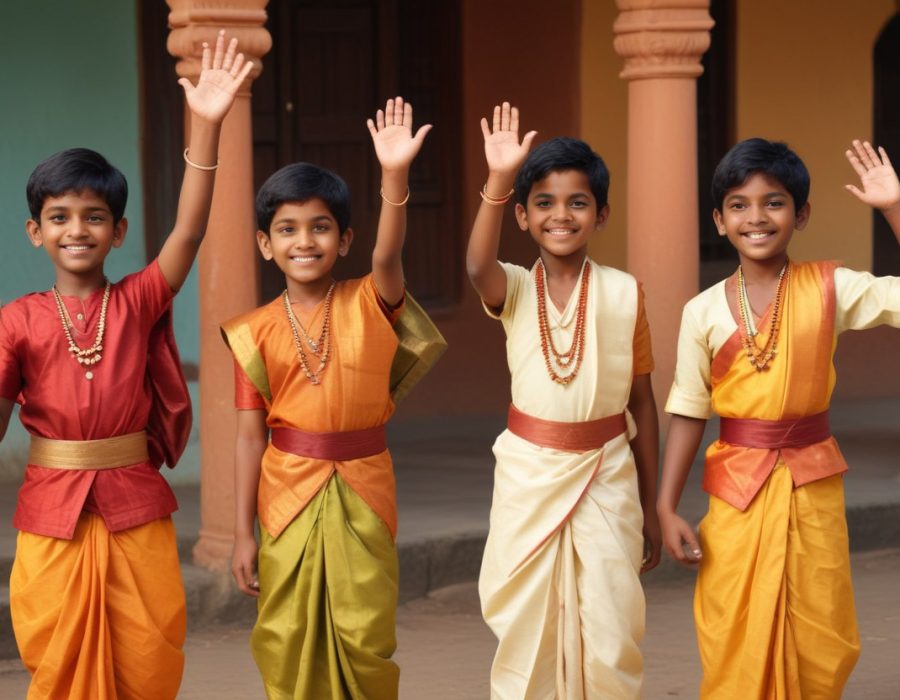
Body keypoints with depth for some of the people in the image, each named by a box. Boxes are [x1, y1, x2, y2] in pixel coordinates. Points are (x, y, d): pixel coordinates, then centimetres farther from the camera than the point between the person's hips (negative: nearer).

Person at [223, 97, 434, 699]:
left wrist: (395, 175, -41)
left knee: (365, 640, 5)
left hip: (362, 492, -1)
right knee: (288, 643, 7)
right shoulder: (258, 332, -1)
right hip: (288, 492, 1)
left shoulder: (369, 304, -3)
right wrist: (243, 531, -1)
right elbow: (251, 435, 0)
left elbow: (389, 253, -25)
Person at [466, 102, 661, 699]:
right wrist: (499, 180, -42)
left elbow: (642, 403, 4)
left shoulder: (624, 293, -2)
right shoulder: (514, 290, -3)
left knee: (610, 638, 2)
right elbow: (478, 266, -28)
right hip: (529, 476, 0)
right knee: (526, 630, 6)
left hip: (606, 477, 0)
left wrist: (650, 507, 6)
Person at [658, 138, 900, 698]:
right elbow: (689, 414, 2)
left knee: (819, 650, 7)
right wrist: (668, 507, -2)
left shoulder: (829, 288, -3)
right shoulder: (704, 312, -2)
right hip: (736, 489, 0)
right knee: (736, 647, 5)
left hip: (812, 487, 0)